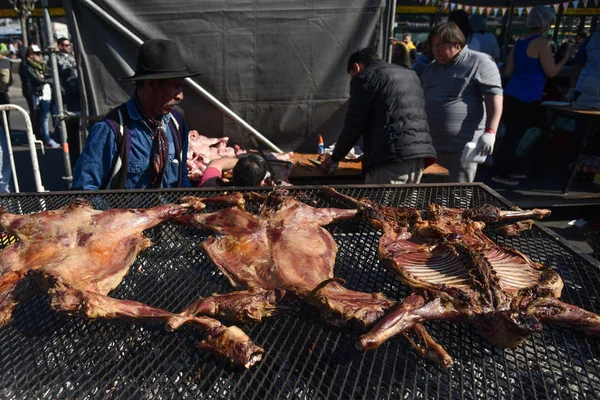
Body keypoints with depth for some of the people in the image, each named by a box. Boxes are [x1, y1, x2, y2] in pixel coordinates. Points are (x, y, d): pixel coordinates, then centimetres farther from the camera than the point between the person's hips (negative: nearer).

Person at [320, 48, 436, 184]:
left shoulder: (364, 77, 3)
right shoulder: (410, 74, 26)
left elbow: (353, 126, -1)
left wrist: (334, 158, 13)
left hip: (391, 157, -8)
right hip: (420, 152, 8)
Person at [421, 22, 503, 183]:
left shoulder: (480, 63, -3)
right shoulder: (431, 68, 20)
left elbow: (494, 97, -8)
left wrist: (490, 132, -18)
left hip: (462, 147, -7)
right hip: (430, 145, 7)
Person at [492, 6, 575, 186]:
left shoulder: (519, 42, 14)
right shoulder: (542, 43, -9)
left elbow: (509, 72, 15)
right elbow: (551, 72, -8)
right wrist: (566, 56, 5)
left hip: (511, 95, 8)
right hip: (527, 99, -8)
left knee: (512, 134, 15)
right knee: (514, 136, -3)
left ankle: (509, 169, 24)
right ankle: (501, 173, 2)